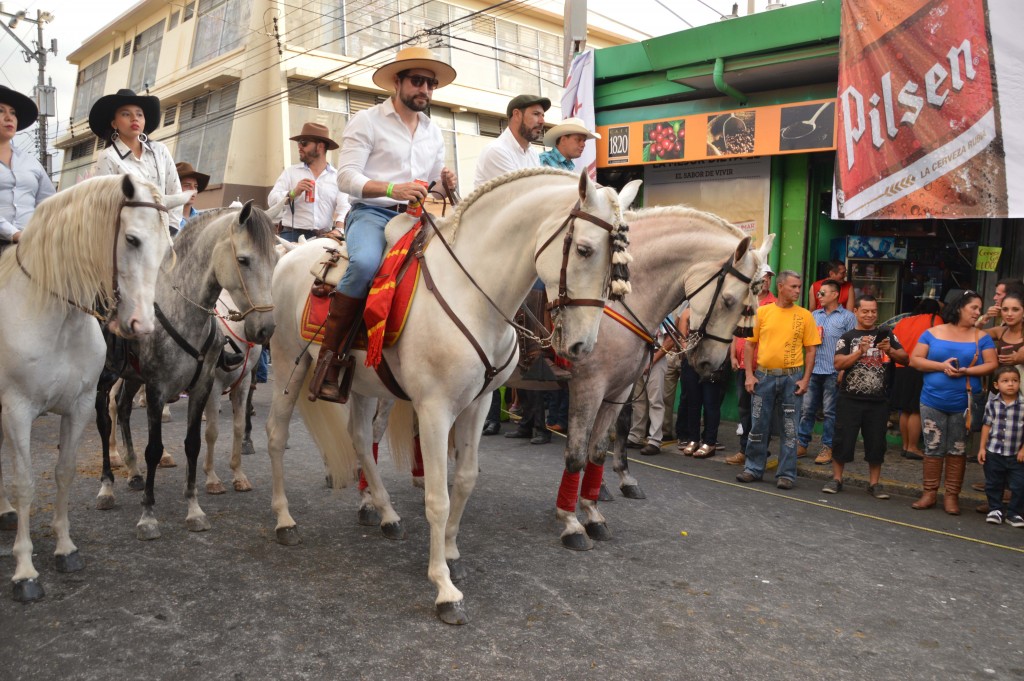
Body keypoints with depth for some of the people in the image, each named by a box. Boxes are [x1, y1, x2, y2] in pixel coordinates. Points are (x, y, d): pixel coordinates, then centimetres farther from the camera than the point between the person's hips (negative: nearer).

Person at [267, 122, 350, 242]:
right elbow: (272, 199, 2)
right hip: (293, 235, 0)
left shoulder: (337, 176, 9)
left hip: (324, 237, 0)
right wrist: (293, 194, -17)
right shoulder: (290, 172, 11)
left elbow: (343, 207, -1)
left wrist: (339, 230, -20)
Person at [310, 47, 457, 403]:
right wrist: (392, 189, -23)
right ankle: (329, 355, -25)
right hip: (371, 213, -5)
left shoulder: (434, 133, 21)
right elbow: (346, 177, -7)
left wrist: (445, 181, 0)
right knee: (366, 263, -38)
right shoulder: (367, 121, 3)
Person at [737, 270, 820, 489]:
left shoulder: (805, 315, 2)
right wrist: (749, 375, -2)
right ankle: (753, 468, 20)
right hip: (764, 376, 1)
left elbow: (811, 350, 2)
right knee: (758, 425, 7)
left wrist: (805, 379, -6)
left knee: (790, 428, 5)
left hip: (792, 376, -1)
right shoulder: (762, 312, 3)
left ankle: (786, 474, 13)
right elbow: (750, 344, 5)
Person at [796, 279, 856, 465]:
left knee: (830, 412, 2)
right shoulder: (814, 315, 15)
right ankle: (801, 445, 13)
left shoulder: (847, 317, 0)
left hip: (833, 372, -4)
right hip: (813, 371, 4)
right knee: (808, 409, 7)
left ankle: (827, 448, 10)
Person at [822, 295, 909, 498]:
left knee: (876, 442, 7)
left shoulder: (886, 335, 9)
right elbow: (838, 364, -8)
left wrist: (890, 350, -13)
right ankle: (836, 479, 14)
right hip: (850, 399, -2)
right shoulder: (847, 337, 3)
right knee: (843, 439, 2)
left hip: (878, 401, 2)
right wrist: (860, 351, -20)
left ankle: (874, 483, 18)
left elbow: (905, 358, 6)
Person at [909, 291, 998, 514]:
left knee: (957, 450, 6)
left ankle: (952, 495, 14)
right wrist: (942, 366, -15)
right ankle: (929, 493, 13)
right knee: (933, 449, 5)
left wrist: (967, 371, -18)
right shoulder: (932, 333, 2)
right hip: (933, 402, 0)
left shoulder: (981, 337, 4)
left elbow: (992, 365, -2)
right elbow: (915, 360, -1)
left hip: (964, 404, 0)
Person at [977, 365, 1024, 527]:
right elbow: (987, 426, 3)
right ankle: (995, 509, 27)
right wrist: (982, 448, 1)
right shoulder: (992, 404, -3)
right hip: (993, 453, 1)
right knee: (993, 484, 11)